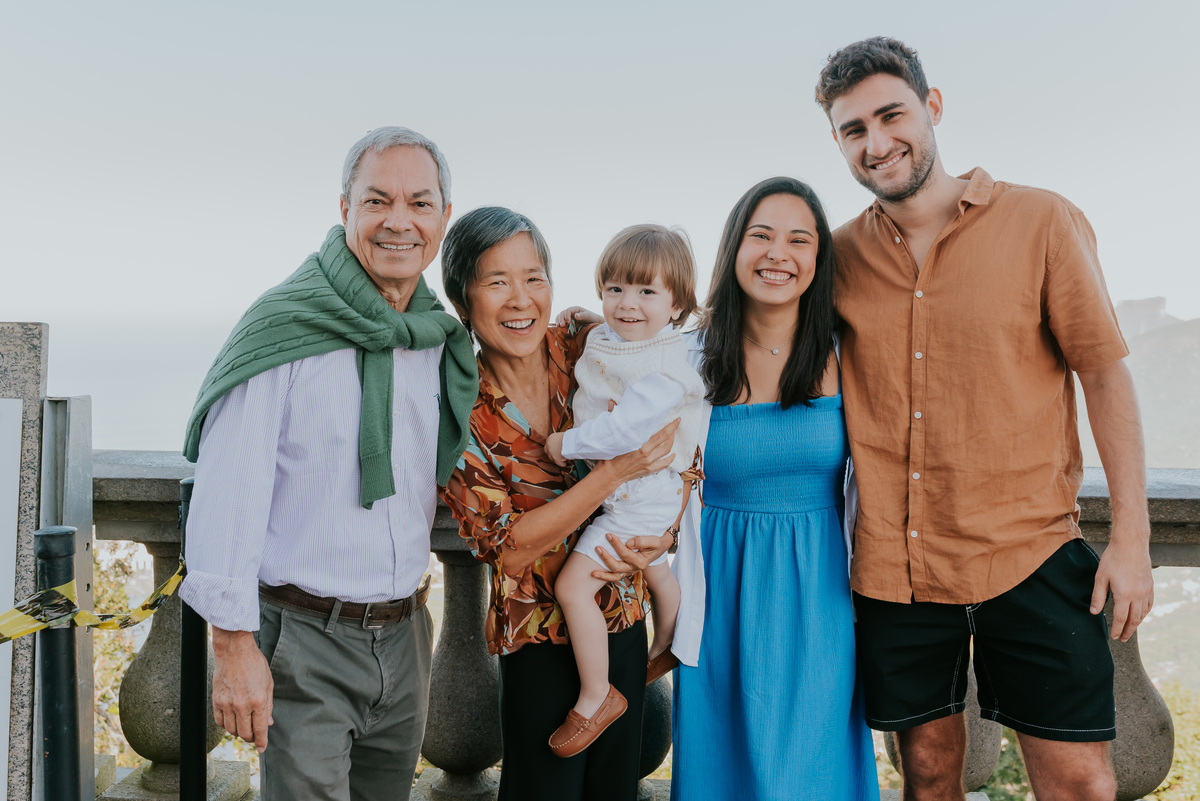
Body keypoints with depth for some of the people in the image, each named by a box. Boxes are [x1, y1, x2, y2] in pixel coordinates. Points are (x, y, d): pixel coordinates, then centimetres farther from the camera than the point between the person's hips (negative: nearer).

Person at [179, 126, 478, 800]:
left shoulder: (443, 338, 6)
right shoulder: (285, 329, -13)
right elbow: (227, 495, -15)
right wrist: (234, 643, -17)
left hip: (406, 633, 6)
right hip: (303, 638, -6)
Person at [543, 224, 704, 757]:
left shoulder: (668, 365, -27)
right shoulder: (601, 339, 0)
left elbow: (625, 429, -35)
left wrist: (566, 444, -24)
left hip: (641, 497, -9)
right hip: (640, 495, 9)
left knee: (572, 586, -13)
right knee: (654, 570, 31)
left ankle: (595, 698, 2)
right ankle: (665, 651, 56)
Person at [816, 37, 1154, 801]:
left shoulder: (1044, 223, -4)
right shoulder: (841, 255, 4)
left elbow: (1106, 373, -2)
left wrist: (1131, 536, -5)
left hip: (1032, 557, -2)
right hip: (894, 567, 2)